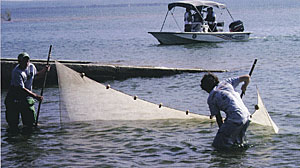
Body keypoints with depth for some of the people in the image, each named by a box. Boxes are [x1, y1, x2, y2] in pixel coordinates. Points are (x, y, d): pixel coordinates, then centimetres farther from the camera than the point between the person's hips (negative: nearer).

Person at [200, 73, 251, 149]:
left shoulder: (211, 98, 4)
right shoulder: (226, 82, 16)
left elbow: (219, 118, 8)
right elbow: (247, 77, 20)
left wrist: (222, 130, 21)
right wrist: (244, 86, 41)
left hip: (235, 119, -6)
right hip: (246, 116, 7)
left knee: (217, 145, -1)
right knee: (238, 142, 28)